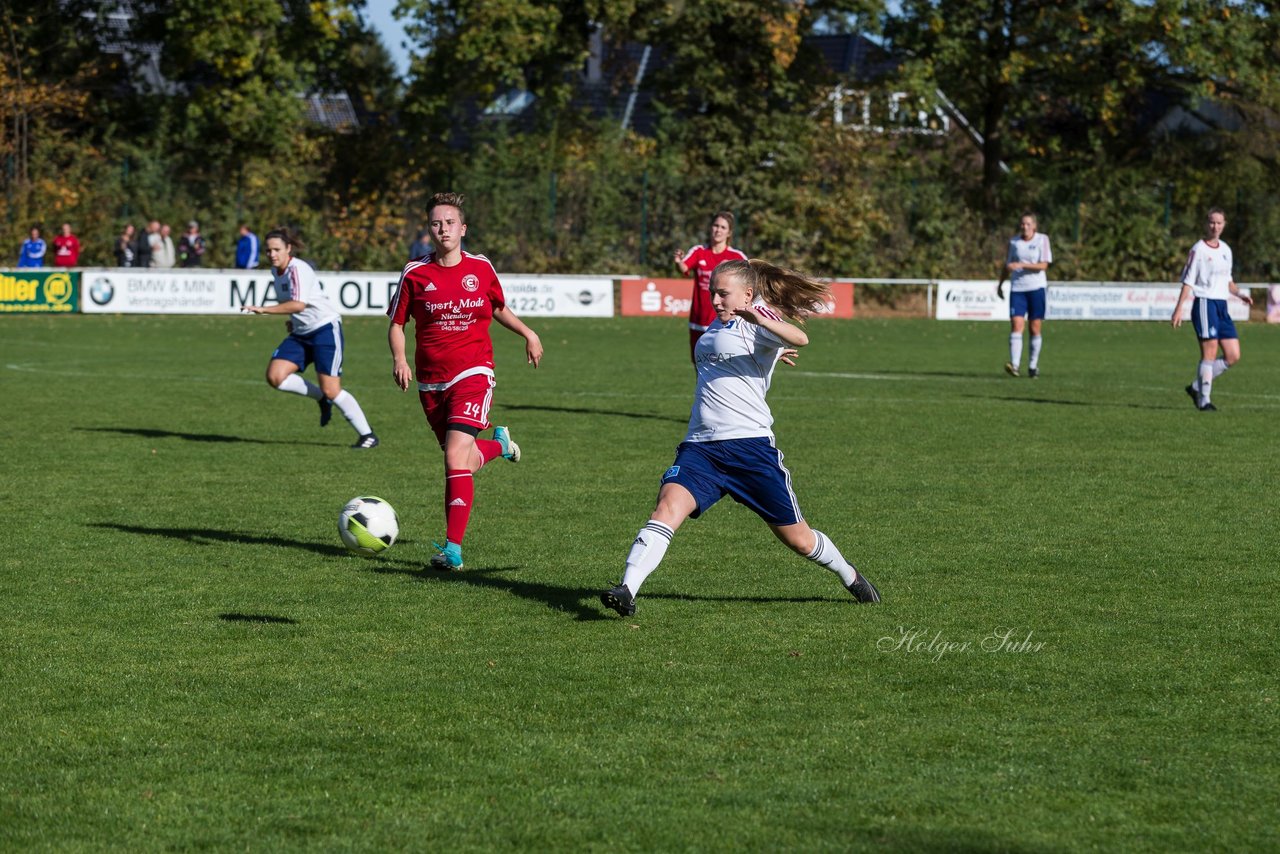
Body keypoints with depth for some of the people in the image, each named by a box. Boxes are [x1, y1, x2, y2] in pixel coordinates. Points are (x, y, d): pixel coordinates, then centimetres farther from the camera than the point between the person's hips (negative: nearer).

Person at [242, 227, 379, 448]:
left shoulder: (298, 269, -18)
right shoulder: (276, 270, 9)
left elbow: (299, 304, -33)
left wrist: (264, 309, -36)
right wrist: (291, 319, 12)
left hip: (325, 328, -9)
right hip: (301, 333, 9)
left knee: (331, 390, -11)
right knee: (275, 376, -10)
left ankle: (367, 435, 2)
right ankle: (322, 399, 11)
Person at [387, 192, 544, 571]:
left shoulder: (481, 268, 3)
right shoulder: (415, 274, -1)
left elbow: (499, 308, 21)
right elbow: (396, 324, 6)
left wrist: (527, 333, 10)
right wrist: (399, 359, -11)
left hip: (473, 373, -2)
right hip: (431, 380, 2)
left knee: (456, 457, -19)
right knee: (466, 461, 11)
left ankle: (453, 548, -20)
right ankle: (498, 443, 48)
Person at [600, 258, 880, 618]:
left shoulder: (758, 317, -3)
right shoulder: (718, 325, 20)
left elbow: (799, 338, -28)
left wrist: (760, 319, -43)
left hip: (750, 444, -5)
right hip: (700, 447, 6)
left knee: (798, 540, 6)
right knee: (668, 507, -22)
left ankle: (850, 576, 33)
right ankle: (626, 590, -32)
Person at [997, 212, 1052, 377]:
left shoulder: (1042, 240, -1)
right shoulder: (1013, 241, 8)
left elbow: (1044, 265, -10)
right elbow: (1007, 265, 19)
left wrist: (1021, 265, -20)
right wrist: (1000, 284, 19)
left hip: (1036, 288, -1)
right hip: (1017, 288, 1)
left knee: (1035, 328, 2)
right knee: (1016, 325, -13)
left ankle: (1033, 365, 13)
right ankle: (1014, 364, -22)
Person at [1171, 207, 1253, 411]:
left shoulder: (1226, 250, 15)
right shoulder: (1199, 249, -6)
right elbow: (1188, 281, -8)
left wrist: (1240, 293, 7)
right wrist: (1179, 309, -14)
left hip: (1222, 306, 7)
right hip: (1205, 304, -7)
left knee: (1233, 355, 3)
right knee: (1210, 353, -10)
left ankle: (1197, 387, 13)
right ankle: (1204, 400, -4)